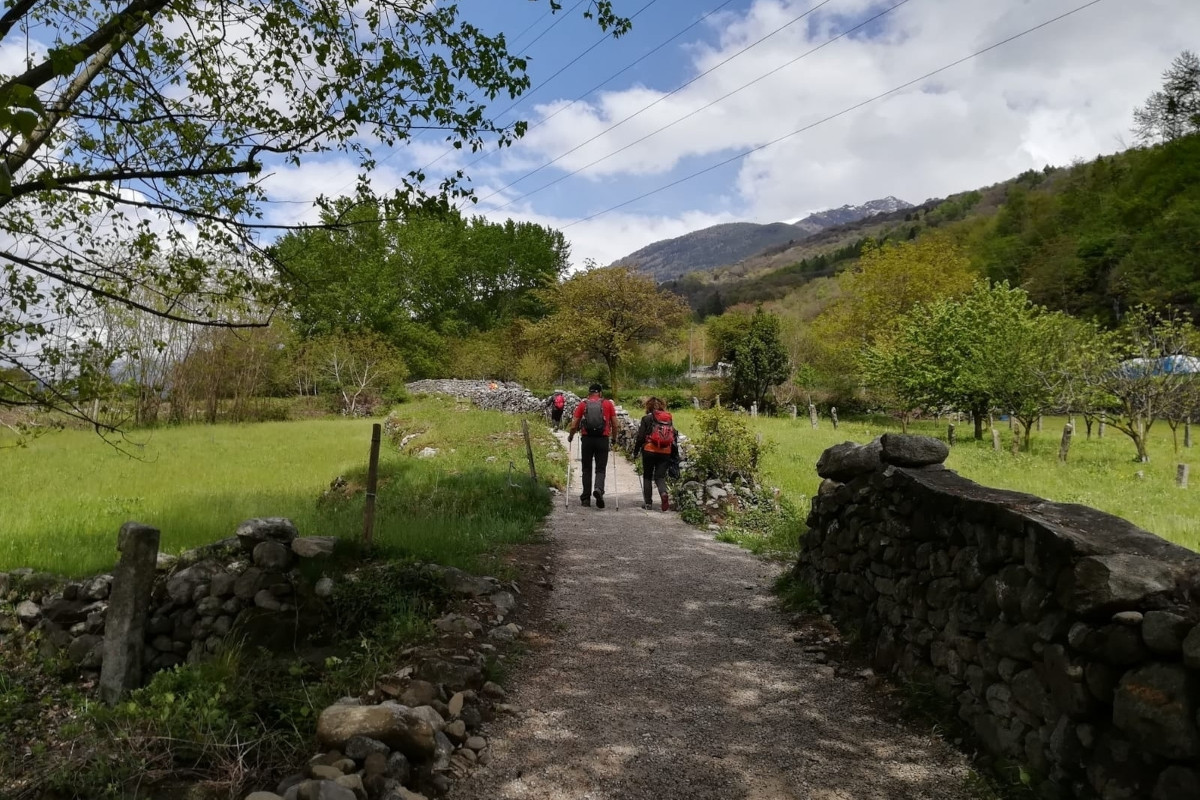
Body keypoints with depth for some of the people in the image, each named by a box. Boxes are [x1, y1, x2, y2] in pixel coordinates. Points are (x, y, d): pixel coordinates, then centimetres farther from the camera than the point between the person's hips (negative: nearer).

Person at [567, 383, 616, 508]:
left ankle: (586, 498, 14)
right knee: (600, 469, 5)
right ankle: (599, 489, -22)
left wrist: (570, 436, 18)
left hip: (586, 439, 0)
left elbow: (574, 424, 0)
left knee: (586, 469, 13)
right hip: (603, 439, 0)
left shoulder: (582, 405, 4)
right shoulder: (608, 404, 5)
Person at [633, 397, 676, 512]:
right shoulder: (669, 420, 10)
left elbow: (640, 437, -5)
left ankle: (648, 502, 15)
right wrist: (674, 456, 16)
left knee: (647, 477, 13)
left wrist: (635, 451, 5)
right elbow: (674, 437, 10)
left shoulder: (647, 419, -2)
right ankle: (663, 493, -23)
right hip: (665, 453, 3)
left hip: (649, 451, -3)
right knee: (660, 477, 7)